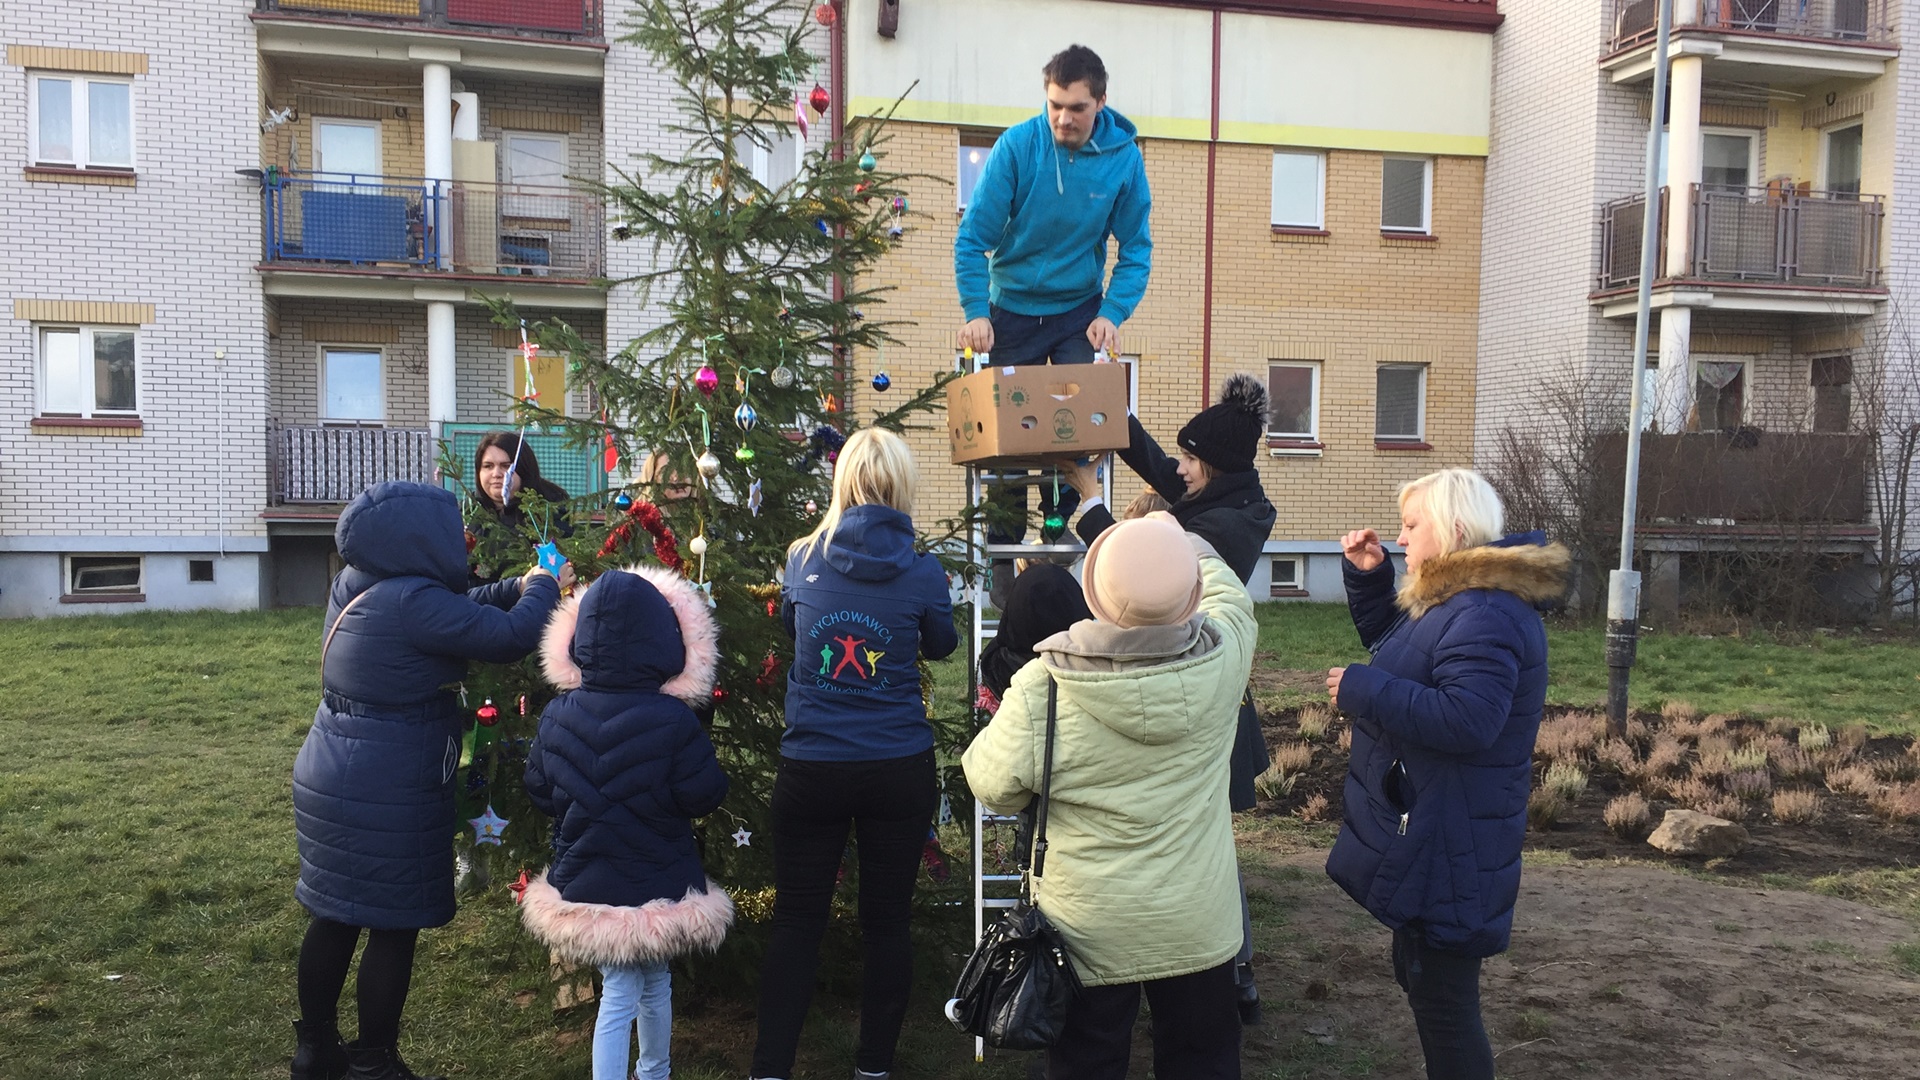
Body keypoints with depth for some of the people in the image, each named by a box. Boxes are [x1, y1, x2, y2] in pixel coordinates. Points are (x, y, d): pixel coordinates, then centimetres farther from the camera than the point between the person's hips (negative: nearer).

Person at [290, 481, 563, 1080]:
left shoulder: (355, 584, 5)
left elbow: (457, 610, 15)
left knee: (336, 915, 19)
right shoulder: (412, 601, -24)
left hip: (329, 778, 9)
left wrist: (517, 588, 8)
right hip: (385, 798, -9)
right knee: (394, 927, 5)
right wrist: (542, 587, -4)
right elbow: (510, 636, -22)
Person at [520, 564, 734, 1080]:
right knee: (655, 984, 20)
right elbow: (704, 797, -14)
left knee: (620, 995, 10)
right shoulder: (673, 721, -22)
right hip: (658, 891, -2)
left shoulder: (557, 715, -8)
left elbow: (539, 794, 4)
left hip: (586, 886, 2)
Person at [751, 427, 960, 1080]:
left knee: (797, 921, 10)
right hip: (899, 770, -1)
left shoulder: (803, 558, -2)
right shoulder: (922, 571, -8)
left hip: (810, 767, 1)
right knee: (887, 922, 12)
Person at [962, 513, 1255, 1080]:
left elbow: (996, 786, -14)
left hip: (1089, 930, -2)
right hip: (1198, 926, 2)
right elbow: (1229, 594, 5)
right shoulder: (1220, 659, -19)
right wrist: (1181, 539, 20)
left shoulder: (1044, 683, -25)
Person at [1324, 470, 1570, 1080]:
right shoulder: (1453, 599, 10)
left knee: (1442, 1002, 1)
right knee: (1422, 980, 24)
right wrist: (1368, 576, 9)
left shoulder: (1484, 615, -25)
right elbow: (1391, 643, 25)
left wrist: (1362, 688, -25)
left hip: (1446, 851, -11)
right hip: (1427, 835, 11)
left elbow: (1467, 720, -34)